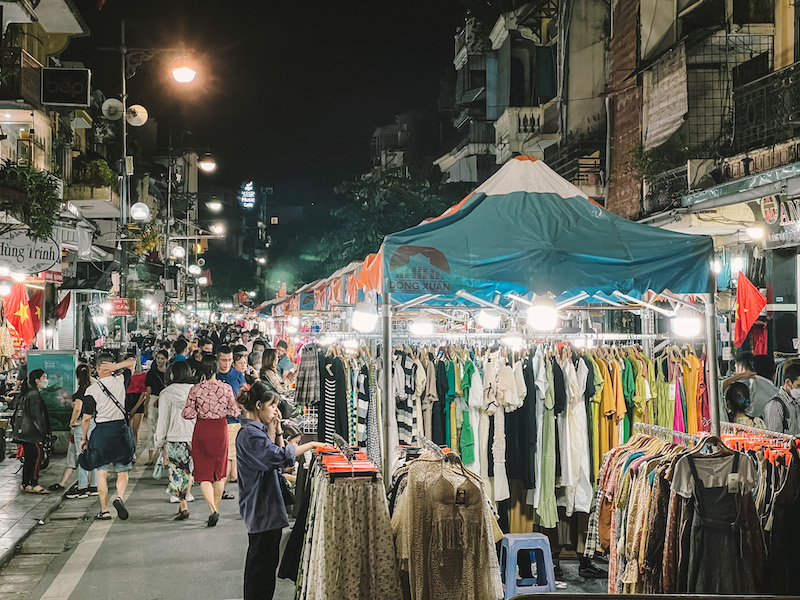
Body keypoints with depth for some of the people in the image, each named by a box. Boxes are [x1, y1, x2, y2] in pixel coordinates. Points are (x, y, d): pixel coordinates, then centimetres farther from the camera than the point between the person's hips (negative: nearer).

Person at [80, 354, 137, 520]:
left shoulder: (91, 390, -7)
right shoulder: (121, 381, -3)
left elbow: (87, 418, -4)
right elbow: (132, 361, 14)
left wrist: (84, 438, 10)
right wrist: (115, 367, -2)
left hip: (101, 431, -1)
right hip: (121, 429, 1)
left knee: (102, 472, 6)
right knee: (123, 471, 10)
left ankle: (104, 511, 6)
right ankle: (119, 497, -15)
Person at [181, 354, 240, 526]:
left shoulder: (195, 389, -9)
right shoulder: (226, 388, -7)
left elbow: (187, 414, -8)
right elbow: (235, 412, -3)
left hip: (201, 430, -1)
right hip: (220, 430, 2)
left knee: (204, 474, 3)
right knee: (219, 472, 18)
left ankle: (213, 509, -14)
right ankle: (216, 507, 26)